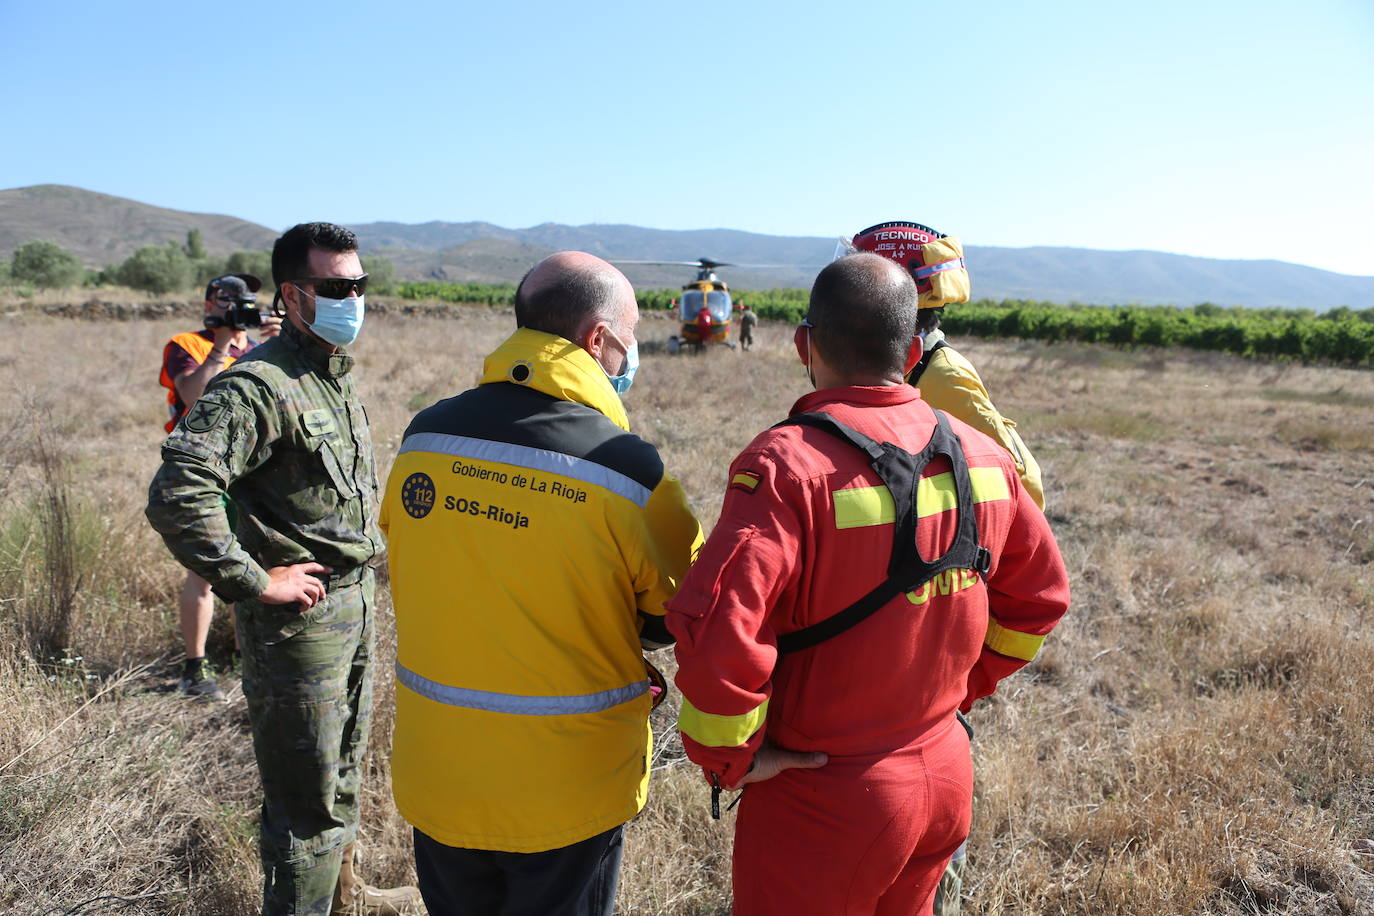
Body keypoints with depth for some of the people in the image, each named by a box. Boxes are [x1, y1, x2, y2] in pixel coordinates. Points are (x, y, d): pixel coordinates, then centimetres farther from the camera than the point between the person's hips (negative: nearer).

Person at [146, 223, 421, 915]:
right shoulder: (258, 385, -21)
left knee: (343, 769, 25)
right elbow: (176, 496, -30)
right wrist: (254, 581, -23)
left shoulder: (338, 376, 9)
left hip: (357, 601, 9)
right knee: (306, 798, 6)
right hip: (301, 617, -9)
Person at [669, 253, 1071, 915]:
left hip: (823, 800, -6)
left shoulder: (787, 463, -25)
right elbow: (1039, 594, 10)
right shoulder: (983, 458, -3)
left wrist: (729, 757, -17)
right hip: (947, 776, 6)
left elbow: (717, 630, -34)